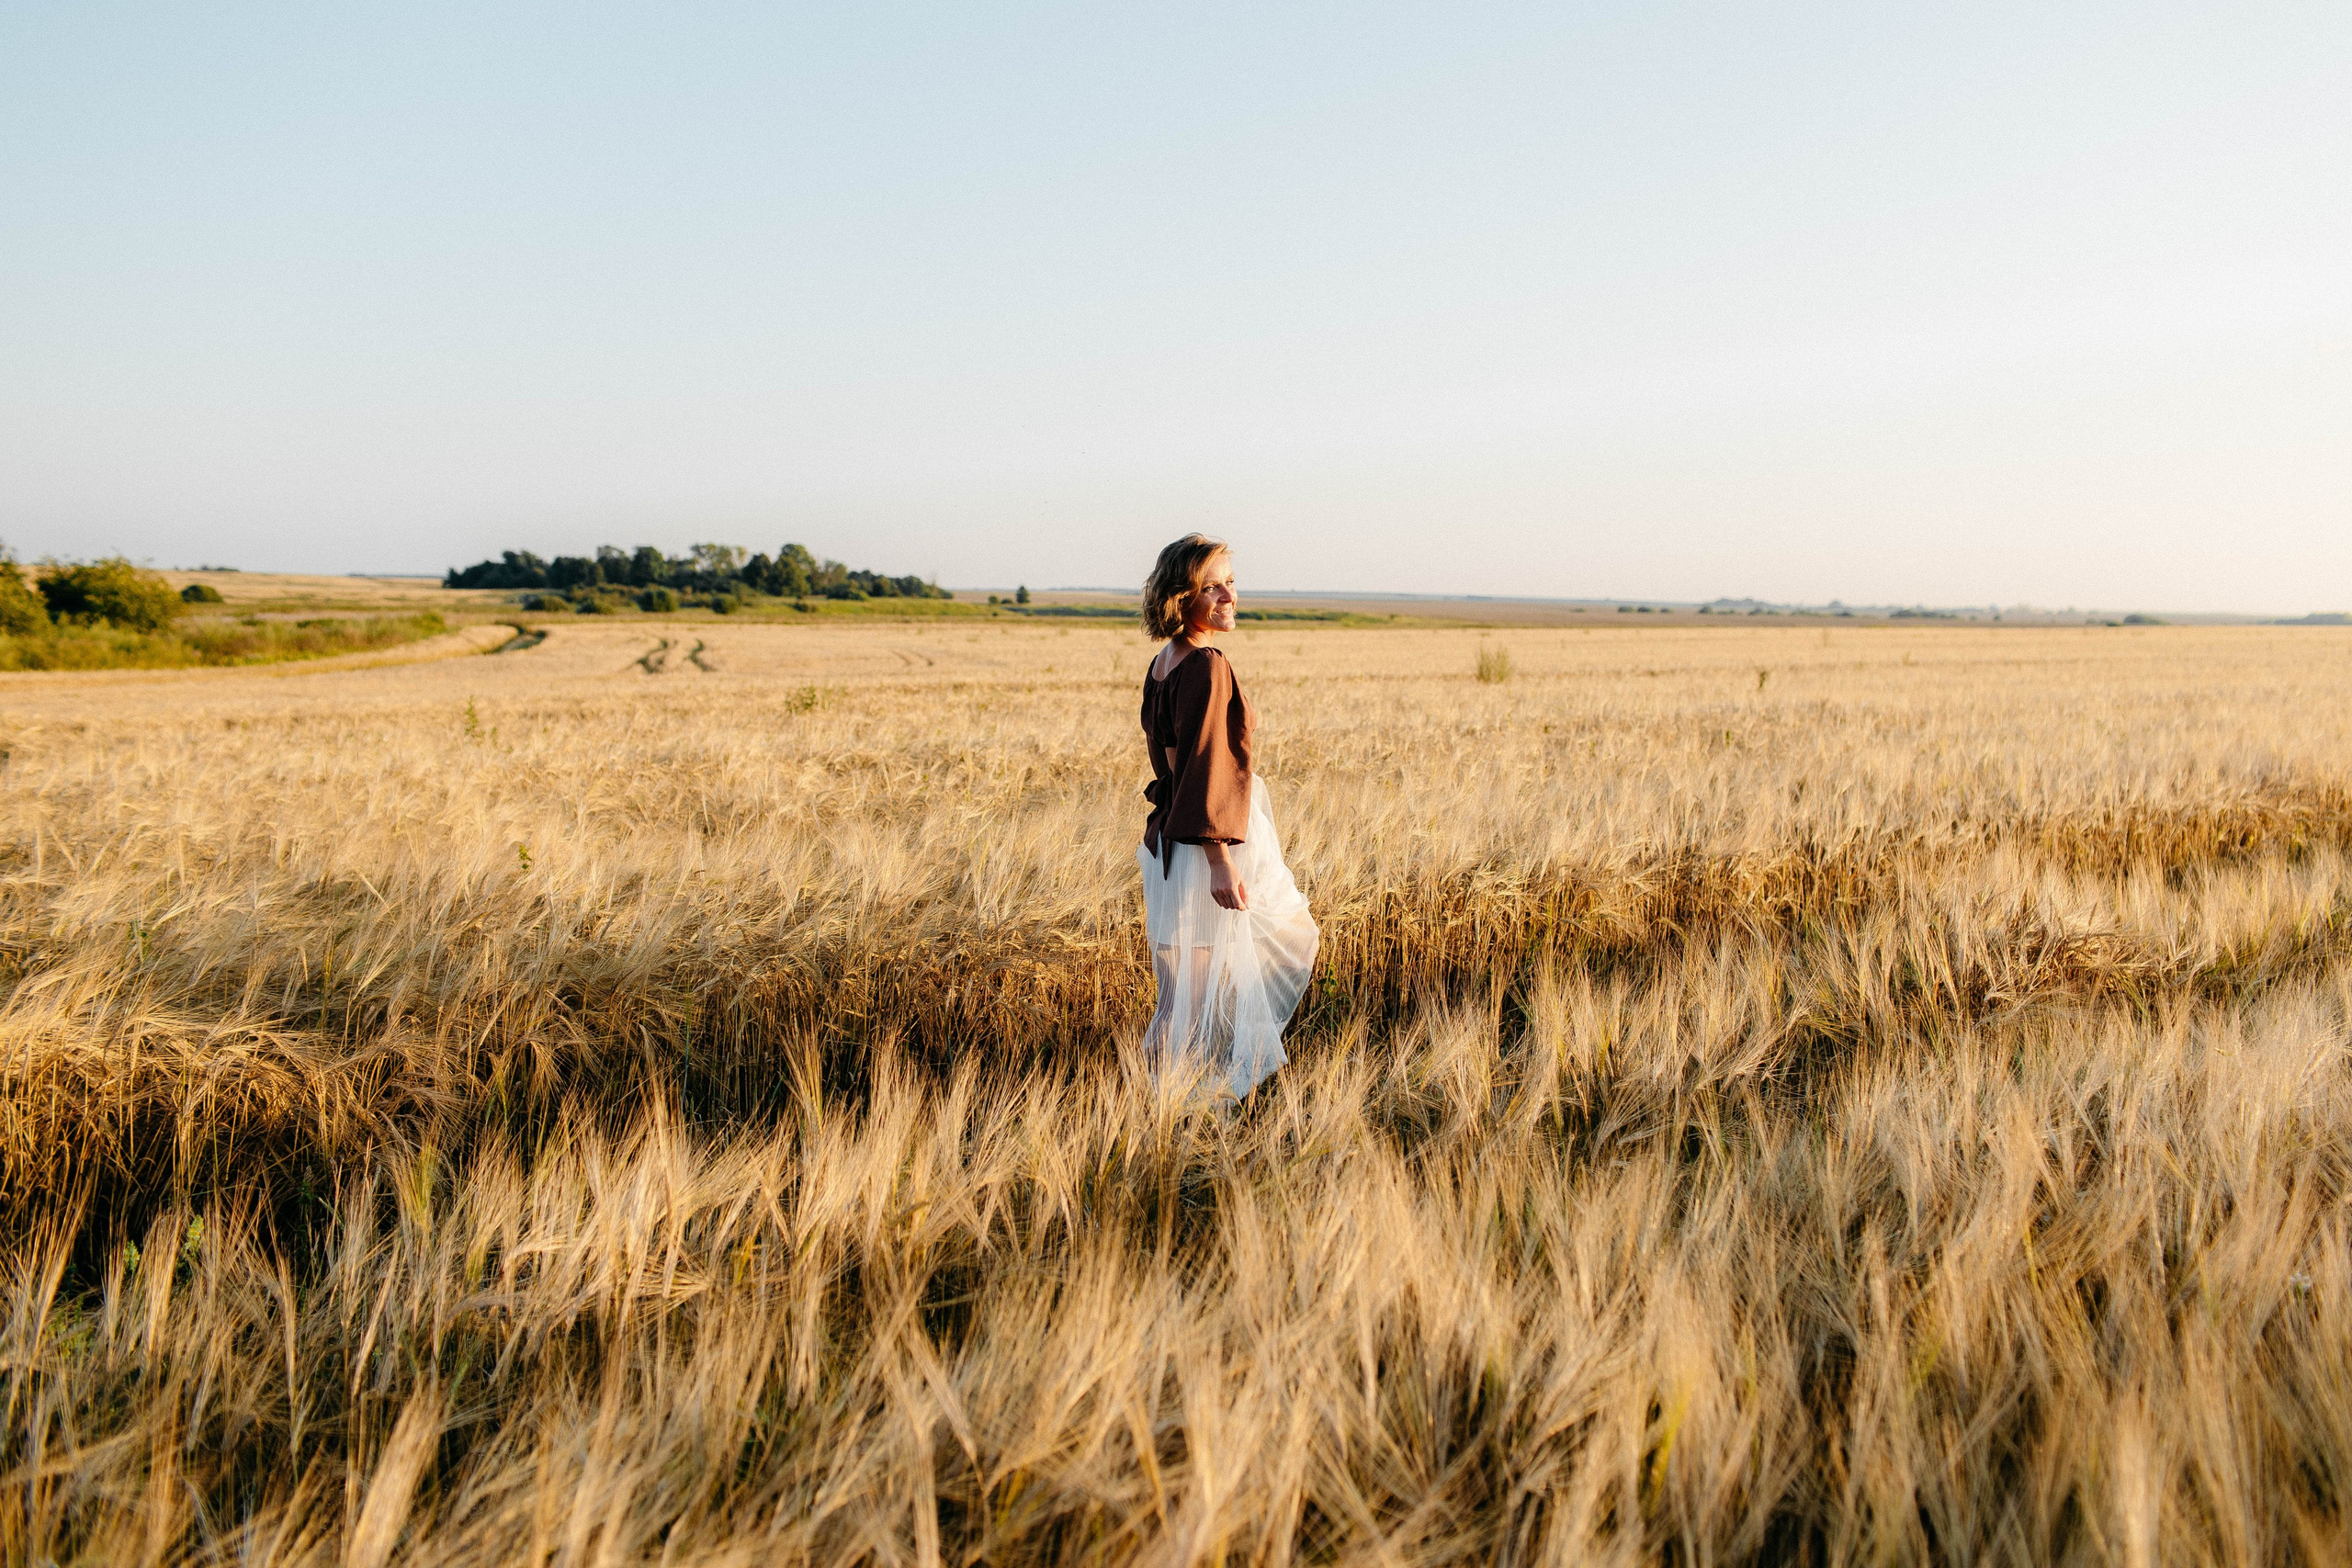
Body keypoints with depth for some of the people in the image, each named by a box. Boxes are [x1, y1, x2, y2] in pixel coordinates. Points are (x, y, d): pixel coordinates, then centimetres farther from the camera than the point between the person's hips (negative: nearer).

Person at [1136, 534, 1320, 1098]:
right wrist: (1220, 860, -25)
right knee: (1200, 978, 3)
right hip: (1208, 841, -10)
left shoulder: (1164, 664, 7)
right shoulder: (1206, 667, -21)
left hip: (1171, 834, 10)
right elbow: (1204, 769, -25)